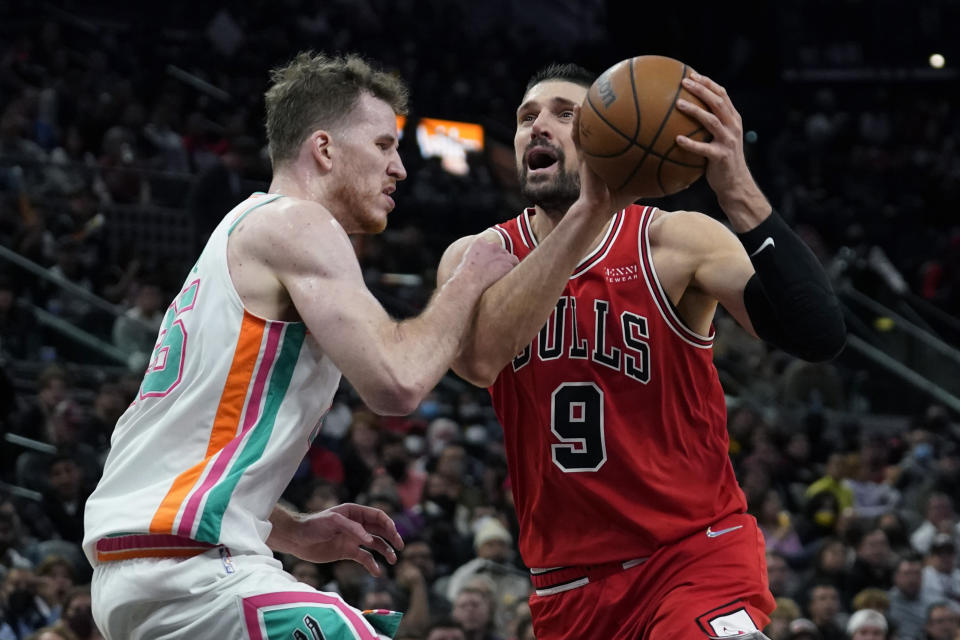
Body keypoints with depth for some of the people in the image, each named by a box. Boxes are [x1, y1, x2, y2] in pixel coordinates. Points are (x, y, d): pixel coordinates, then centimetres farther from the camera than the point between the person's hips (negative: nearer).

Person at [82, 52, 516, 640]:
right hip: (191, 569, -11)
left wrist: (295, 532, 17)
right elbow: (396, 382, -18)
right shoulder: (298, 224, -6)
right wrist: (471, 280, -2)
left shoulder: (243, 235, 24)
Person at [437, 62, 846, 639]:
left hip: (696, 552, -3)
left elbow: (821, 336, -23)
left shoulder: (675, 241, -7)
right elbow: (477, 359, -25)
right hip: (569, 583, 4)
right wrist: (589, 211, -33)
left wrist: (739, 191, -34)